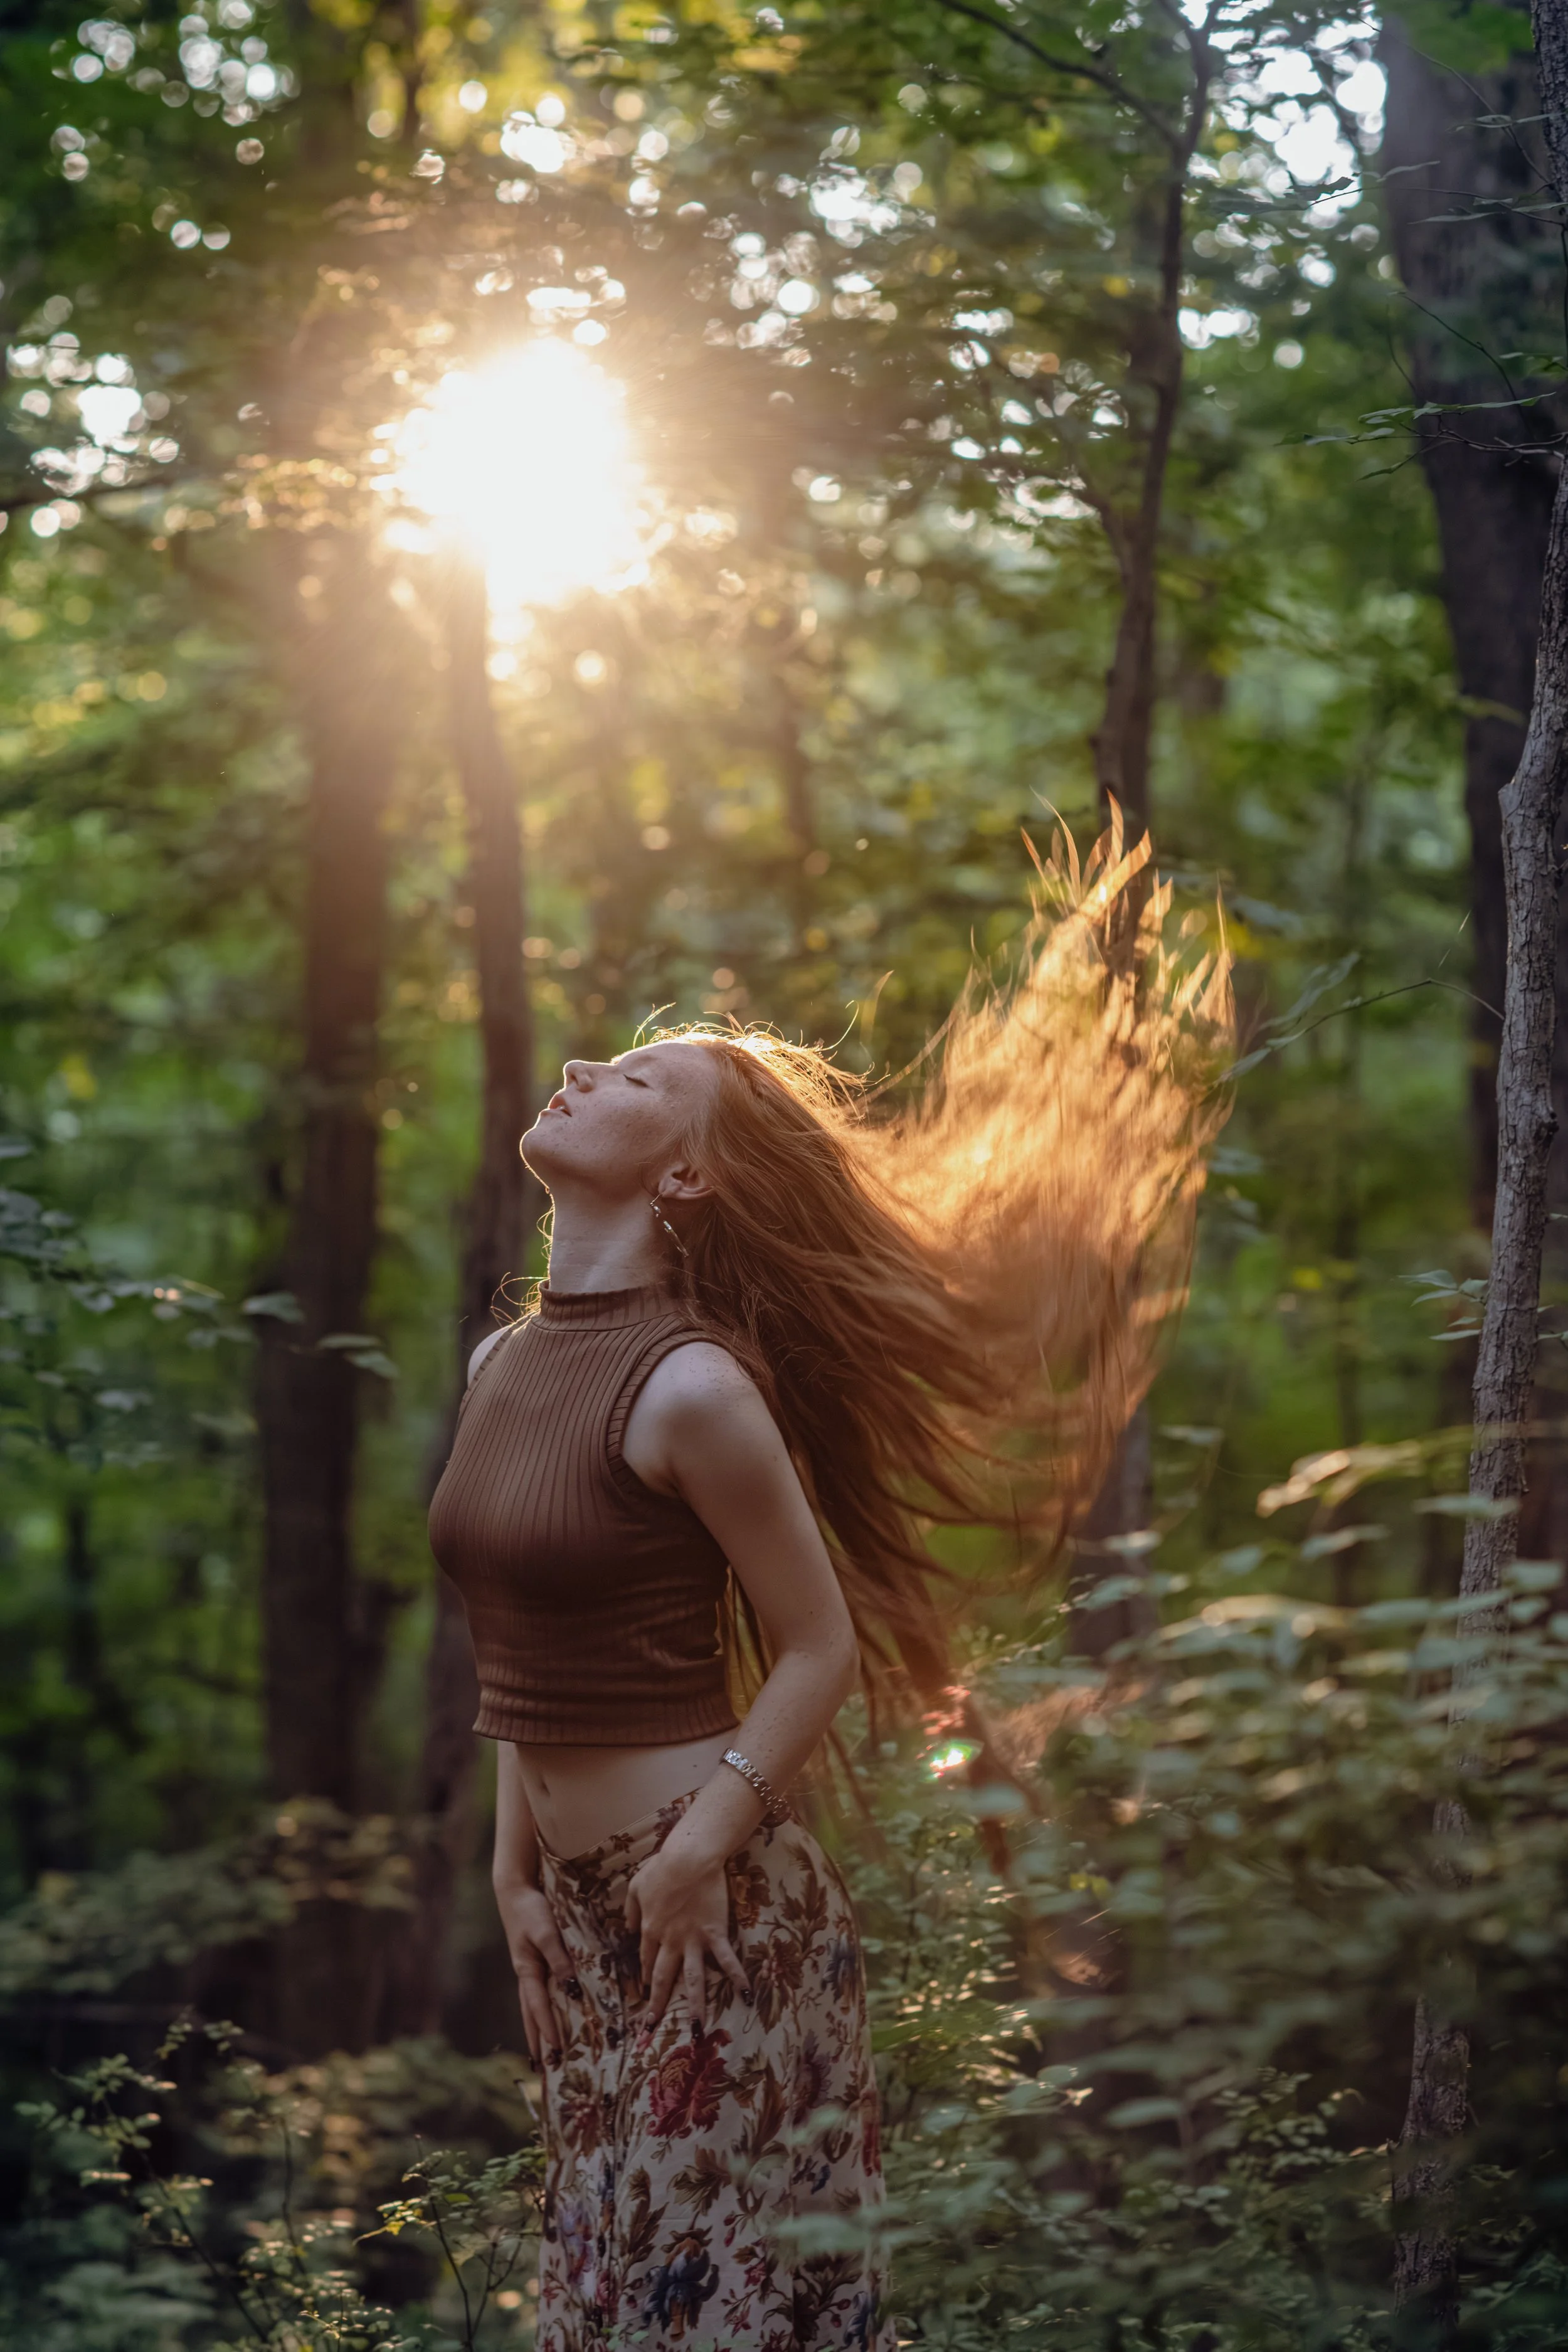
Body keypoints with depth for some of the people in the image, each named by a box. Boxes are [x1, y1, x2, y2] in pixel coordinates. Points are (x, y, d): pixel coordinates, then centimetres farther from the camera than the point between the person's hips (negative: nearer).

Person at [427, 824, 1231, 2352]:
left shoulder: (692, 1389, -16)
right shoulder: (503, 1366, 7)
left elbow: (823, 1650, -11)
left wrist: (700, 1849, -15)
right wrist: (516, 1875, 12)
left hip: (717, 1905, -8)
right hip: (574, 1898, 8)